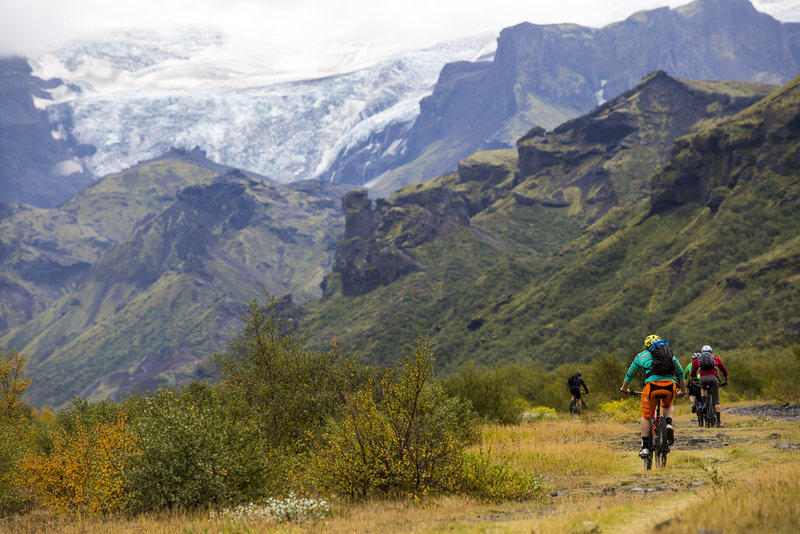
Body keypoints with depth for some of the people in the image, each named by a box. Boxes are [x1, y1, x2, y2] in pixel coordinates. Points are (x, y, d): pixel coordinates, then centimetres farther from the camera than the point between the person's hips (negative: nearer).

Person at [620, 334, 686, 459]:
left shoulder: (642, 355, 25)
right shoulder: (670, 355, 30)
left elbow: (630, 374, 35)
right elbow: (681, 374, 39)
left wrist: (624, 388, 51)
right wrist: (682, 391, 53)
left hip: (652, 385, -2)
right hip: (670, 385, 2)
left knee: (646, 416, 14)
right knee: (668, 406, 32)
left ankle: (645, 446, 7)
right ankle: (669, 424, 3)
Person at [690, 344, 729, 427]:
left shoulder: (697, 360, 26)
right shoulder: (716, 359, 27)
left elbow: (693, 373, 29)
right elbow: (725, 371, 35)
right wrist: (726, 381, 50)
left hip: (703, 378, 0)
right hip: (713, 378, 0)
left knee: (702, 388, 35)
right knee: (715, 400, 4)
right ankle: (718, 421, -3)